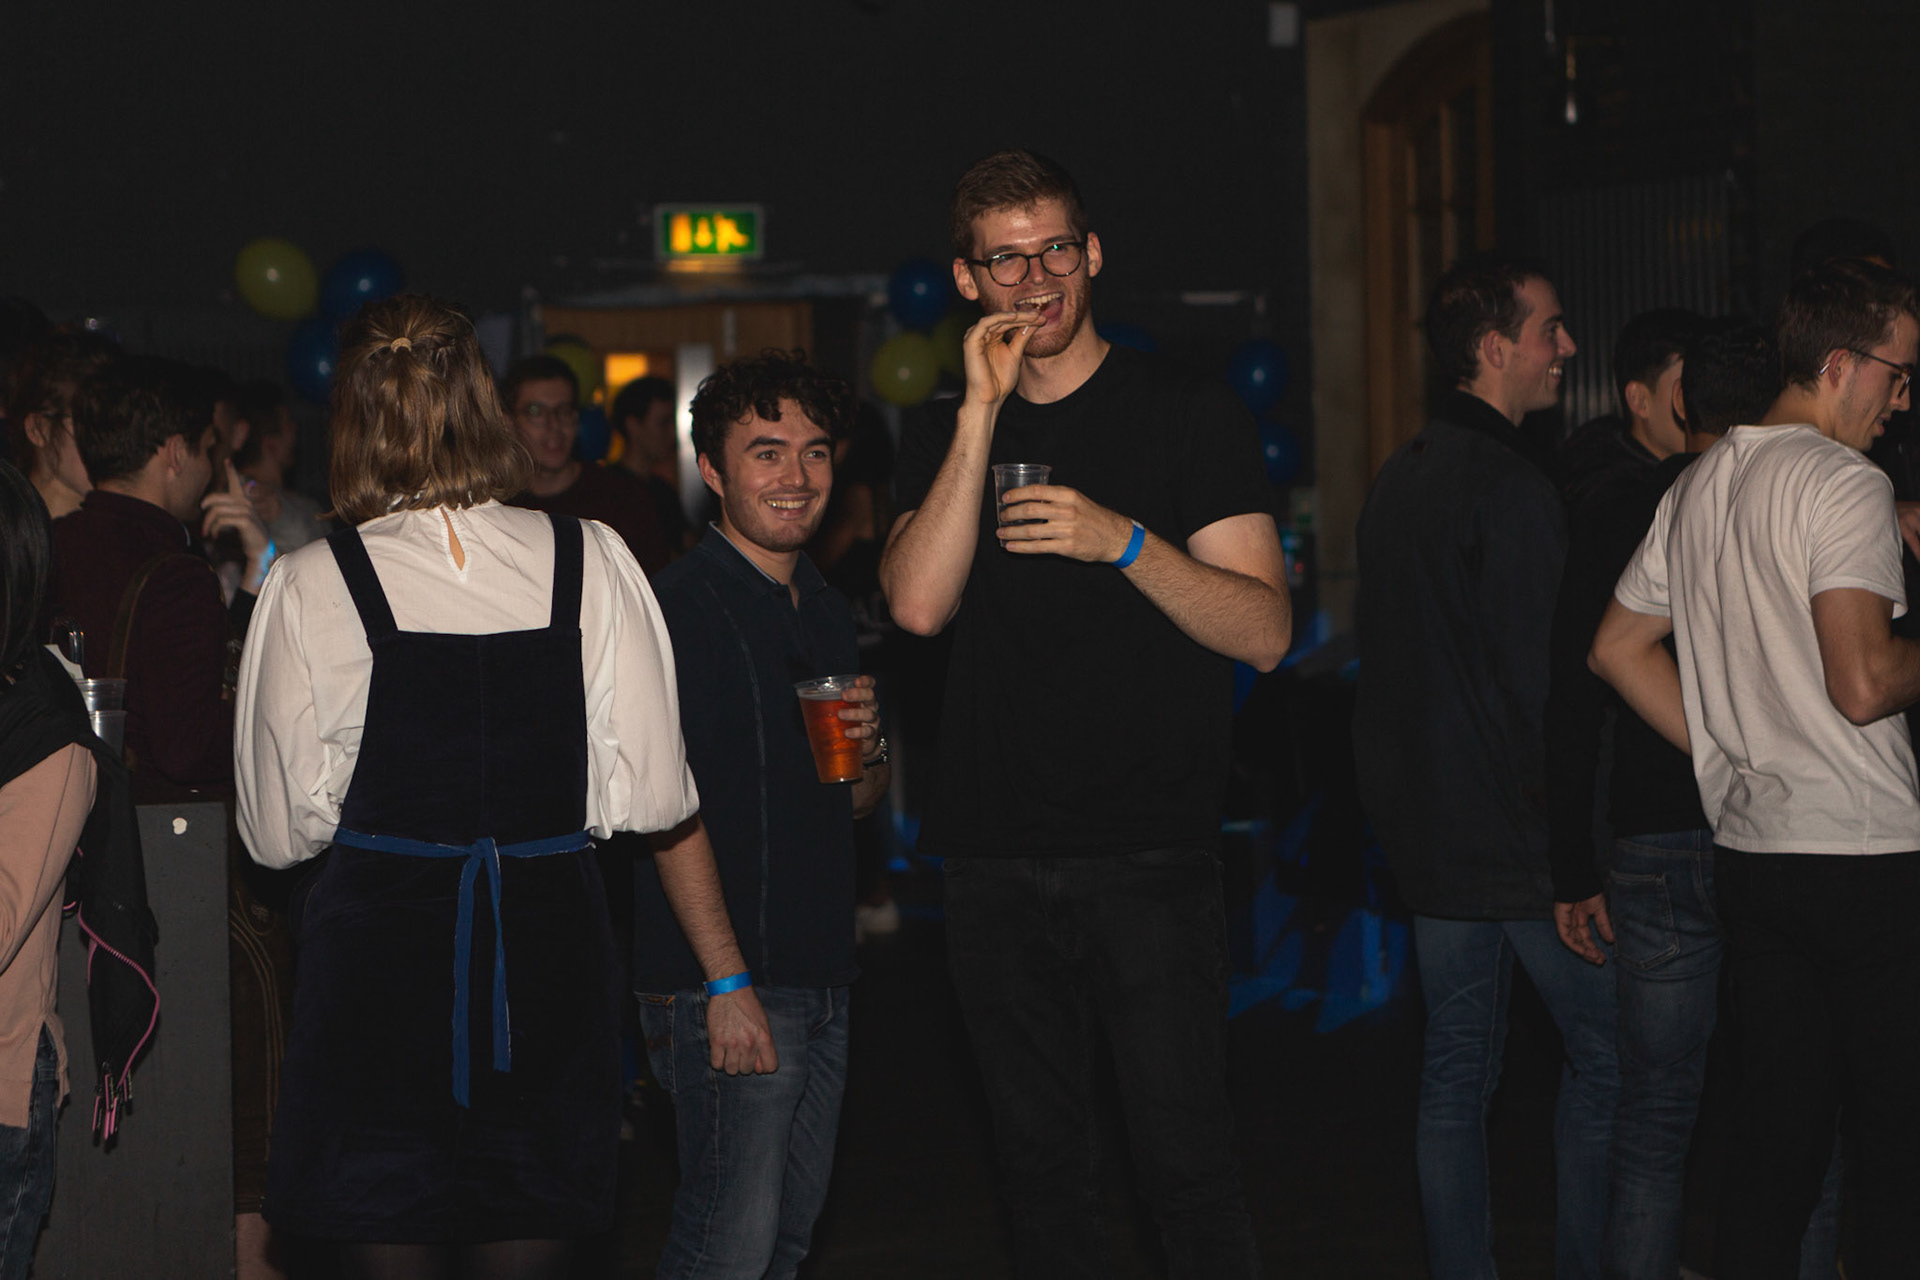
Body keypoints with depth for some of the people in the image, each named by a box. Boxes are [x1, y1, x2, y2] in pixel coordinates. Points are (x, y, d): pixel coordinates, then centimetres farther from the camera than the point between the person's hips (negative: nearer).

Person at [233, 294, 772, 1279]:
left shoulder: (312, 586, -7)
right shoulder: (590, 561, -2)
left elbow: (278, 829, -1)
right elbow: (651, 798, -1)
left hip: (378, 954, -2)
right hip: (550, 957, 2)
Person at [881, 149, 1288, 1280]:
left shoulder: (1190, 415, 1)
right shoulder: (943, 438, 12)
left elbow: (1264, 632, -6)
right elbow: (920, 603, -7)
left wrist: (1127, 543, -21)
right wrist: (983, 412, -10)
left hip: (1152, 857, -4)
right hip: (995, 865, 4)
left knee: (1188, 1165, -7)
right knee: (1042, 1167, 10)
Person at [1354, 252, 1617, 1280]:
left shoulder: (1396, 479, 13)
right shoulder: (1509, 485, -15)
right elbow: (1539, 678, -19)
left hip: (1424, 835, 8)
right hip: (1515, 837, -8)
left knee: (1455, 1074, 10)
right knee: (1604, 1052, 2)